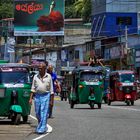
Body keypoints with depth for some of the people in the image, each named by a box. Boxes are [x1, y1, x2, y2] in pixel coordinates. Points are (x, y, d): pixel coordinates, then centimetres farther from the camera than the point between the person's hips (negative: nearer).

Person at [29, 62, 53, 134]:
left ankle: (42, 129, -9)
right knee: (37, 113, 8)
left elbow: (51, 89, 4)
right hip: (37, 96, 3)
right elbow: (33, 88, 7)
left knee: (44, 113, -9)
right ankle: (41, 125, 31)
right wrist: (30, 98, 0)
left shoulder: (49, 77, 1)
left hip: (45, 96, -3)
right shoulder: (35, 77, 6)